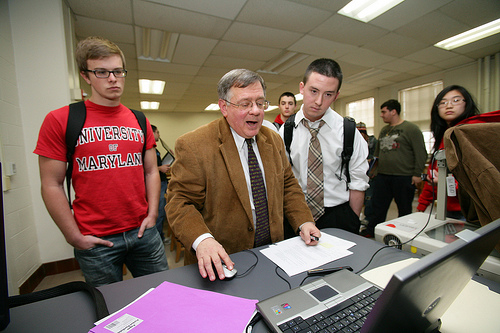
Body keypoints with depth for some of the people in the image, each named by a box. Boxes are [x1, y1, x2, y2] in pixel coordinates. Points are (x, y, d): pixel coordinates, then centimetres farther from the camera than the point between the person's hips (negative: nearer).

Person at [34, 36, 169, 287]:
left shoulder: (140, 122, 6)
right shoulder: (59, 120, -4)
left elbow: (151, 172, 7)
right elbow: (52, 186, -4)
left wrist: (152, 214, 0)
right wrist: (74, 237, -7)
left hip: (142, 232, 3)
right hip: (95, 240, -2)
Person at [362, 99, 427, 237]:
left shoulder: (411, 129, -5)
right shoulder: (384, 130, 16)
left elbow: (421, 153, -10)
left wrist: (417, 174, -14)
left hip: (403, 176, -6)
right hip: (382, 175, 6)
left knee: (404, 209, 10)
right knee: (378, 205, 12)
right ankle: (371, 230, 23)